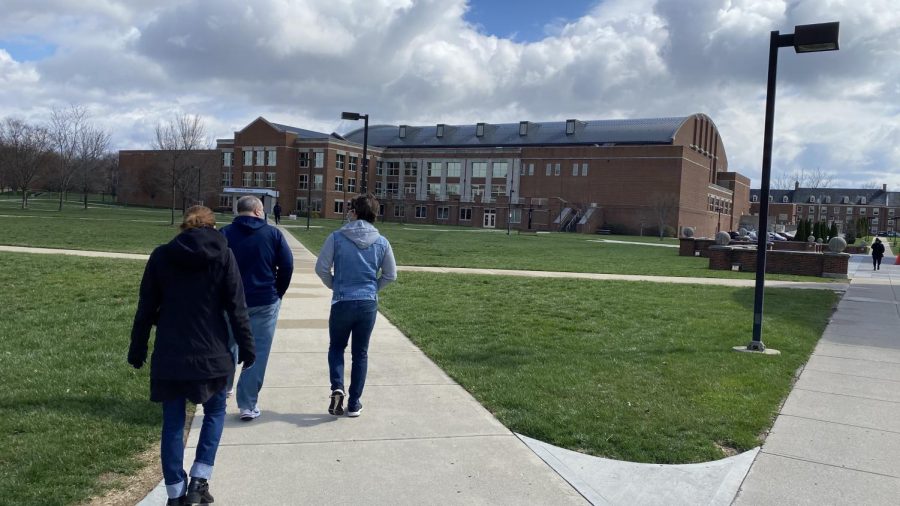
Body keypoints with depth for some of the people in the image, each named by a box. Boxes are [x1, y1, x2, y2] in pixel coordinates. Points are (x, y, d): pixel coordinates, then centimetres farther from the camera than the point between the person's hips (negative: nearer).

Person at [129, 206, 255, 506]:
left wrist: (137, 349, 13)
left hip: (169, 355, 2)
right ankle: (199, 480, 9)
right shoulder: (223, 256, -4)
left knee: (173, 423, 11)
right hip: (211, 354, -1)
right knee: (215, 412, 18)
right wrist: (246, 348, 1)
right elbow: (236, 308, -6)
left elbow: (146, 309, 5)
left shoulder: (161, 256, 3)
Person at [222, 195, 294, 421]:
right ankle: (248, 405, 4)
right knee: (258, 353, 4)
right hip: (265, 303, -1)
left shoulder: (225, 233, -3)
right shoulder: (273, 233, -3)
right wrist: (278, 293, 6)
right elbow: (287, 265, -6)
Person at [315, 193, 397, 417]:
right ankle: (354, 403, 17)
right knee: (360, 353, 13)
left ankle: (337, 387, -4)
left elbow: (321, 268, -6)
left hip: (342, 303, -2)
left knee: (336, 348, 19)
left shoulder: (337, 237, -8)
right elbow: (391, 274, 5)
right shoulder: (381, 242, -1)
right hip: (369, 304, 2)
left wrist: (335, 285, 11)